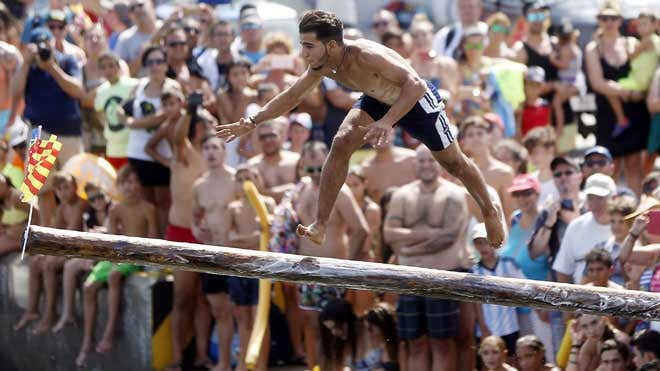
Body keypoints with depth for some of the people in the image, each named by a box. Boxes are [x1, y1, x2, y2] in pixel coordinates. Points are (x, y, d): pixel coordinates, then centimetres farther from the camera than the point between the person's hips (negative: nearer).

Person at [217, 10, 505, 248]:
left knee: (453, 162, 11)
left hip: (416, 99, -6)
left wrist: (387, 122, -57)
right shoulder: (322, 67, -18)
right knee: (341, 144, -16)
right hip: (378, 100, 6)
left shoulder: (367, 56, -41)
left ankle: (490, 212, 36)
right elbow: (291, 96, -2)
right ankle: (320, 226, -14)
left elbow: (415, 85, -48)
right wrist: (251, 123, -6)